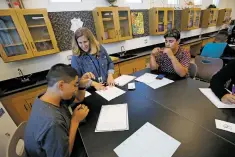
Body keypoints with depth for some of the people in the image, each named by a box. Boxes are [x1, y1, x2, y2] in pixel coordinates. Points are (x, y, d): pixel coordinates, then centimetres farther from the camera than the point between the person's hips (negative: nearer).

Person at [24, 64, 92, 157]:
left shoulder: (50, 97, -16)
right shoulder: (52, 122, -42)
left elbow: (78, 99, 0)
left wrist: (82, 85, -19)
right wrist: (75, 121, -25)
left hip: (63, 143, 6)